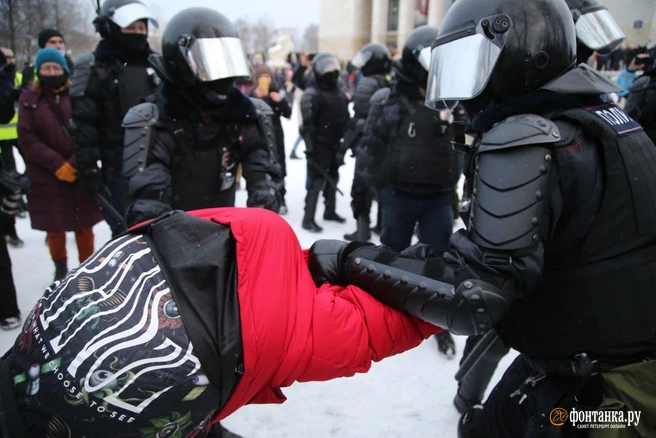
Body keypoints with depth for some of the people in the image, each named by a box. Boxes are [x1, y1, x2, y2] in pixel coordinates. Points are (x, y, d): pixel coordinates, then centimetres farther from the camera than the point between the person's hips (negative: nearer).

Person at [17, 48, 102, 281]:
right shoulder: (29, 100, 3)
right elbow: (27, 140, -3)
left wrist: (76, 163, -15)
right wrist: (57, 164, -12)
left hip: (80, 173, -1)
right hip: (45, 176, 1)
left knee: (84, 225, 4)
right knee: (54, 226, 9)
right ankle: (60, 267, 28)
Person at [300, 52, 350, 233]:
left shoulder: (339, 92, 14)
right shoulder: (312, 93, -12)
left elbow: (345, 117, 20)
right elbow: (308, 123, -19)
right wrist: (310, 146, -24)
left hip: (336, 144, 8)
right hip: (320, 145, -8)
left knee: (332, 178, 18)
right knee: (316, 180, -9)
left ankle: (330, 211, 32)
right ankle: (308, 219, -5)